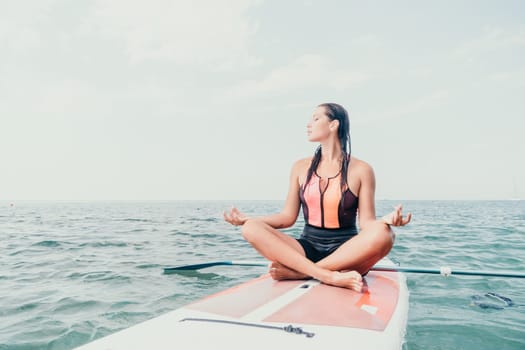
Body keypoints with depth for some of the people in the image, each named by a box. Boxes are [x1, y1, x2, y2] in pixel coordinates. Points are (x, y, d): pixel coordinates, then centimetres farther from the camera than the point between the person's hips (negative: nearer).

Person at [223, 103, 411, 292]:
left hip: (346, 252, -2)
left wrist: (387, 220, -25)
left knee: (382, 234, -34)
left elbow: (366, 223, -3)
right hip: (307, 250, 3)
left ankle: (296, 272, -28)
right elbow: (288, 217, 8)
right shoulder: (301, 167, 8)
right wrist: (247, 218, -2)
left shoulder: (361, 170, 0)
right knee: (251, 228, -21)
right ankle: (329, 276, -35)